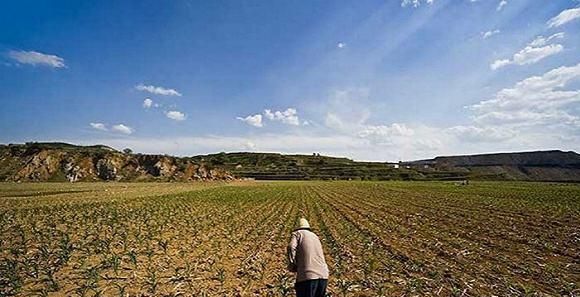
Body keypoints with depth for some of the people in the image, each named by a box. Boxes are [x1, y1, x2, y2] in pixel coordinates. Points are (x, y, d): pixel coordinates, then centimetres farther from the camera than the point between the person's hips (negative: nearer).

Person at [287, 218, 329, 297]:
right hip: (323, 276, 6)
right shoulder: (315, 236, 26)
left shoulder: (297, 234, 9)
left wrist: (292, 266, 1)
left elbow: (291, 247, -11)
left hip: (307, 276, -6)